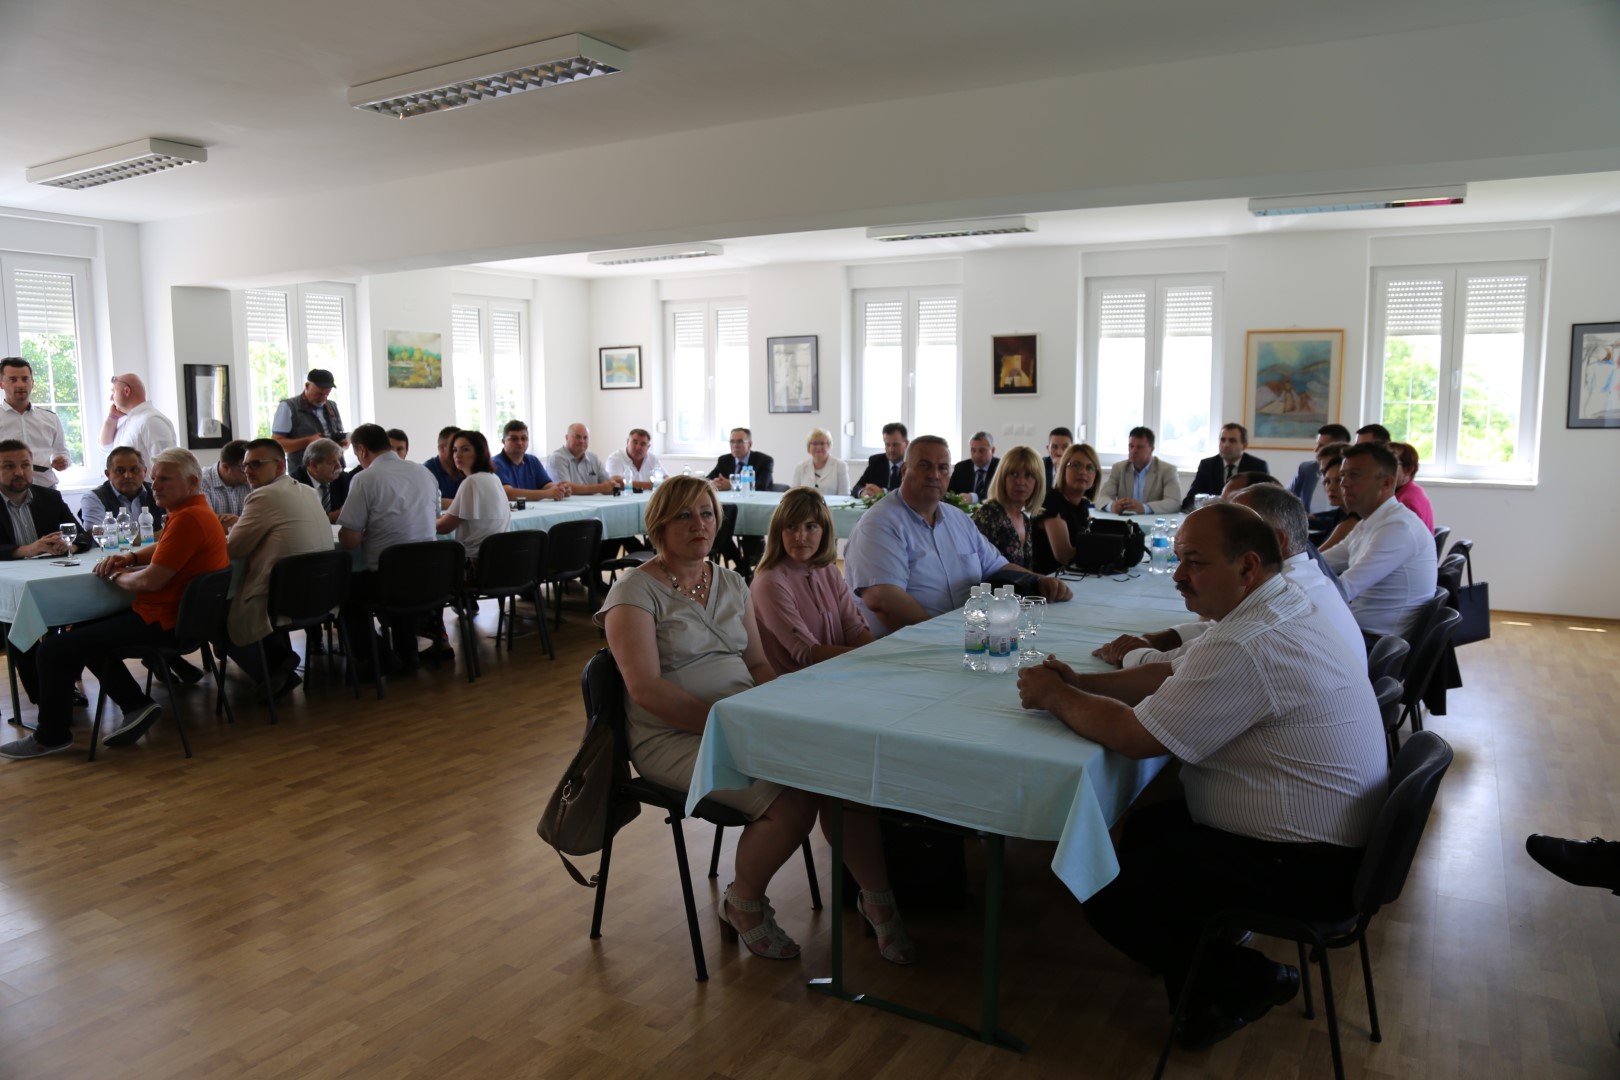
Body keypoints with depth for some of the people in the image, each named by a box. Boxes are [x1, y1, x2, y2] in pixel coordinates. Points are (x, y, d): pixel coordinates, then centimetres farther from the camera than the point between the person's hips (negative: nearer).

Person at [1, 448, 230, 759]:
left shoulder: (188, 518, -22)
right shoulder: (193, 511, 13)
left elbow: (151, 580, -24)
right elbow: (160, 549, 30)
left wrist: (116, 576, -3)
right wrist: (129, 558, 9)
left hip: (163, 622, -11)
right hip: (174, 614, 11)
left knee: (54, 648, -7)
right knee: (83, 631, 25)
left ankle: (52, 735, 11)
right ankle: (135, 705, 15)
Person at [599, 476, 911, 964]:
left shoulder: (730, 583, 15)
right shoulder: (635, 592, -5)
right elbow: (646, 688, -15)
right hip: (675, 737, -5)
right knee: (792, 802, -27)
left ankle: (877, 896, 0)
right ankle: (743, 906, 2)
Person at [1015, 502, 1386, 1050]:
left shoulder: (1246, 647, -29)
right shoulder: (1282, 606, 6)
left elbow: (1133, 735, -25)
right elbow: (1171, 675, 11)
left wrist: (1055, 696, -9)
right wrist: (1079, 683, -1)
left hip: (1303, 867, -10)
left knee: (1108, 894, -9)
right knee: (1144, 829, 20)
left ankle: (1241, 984, 9)